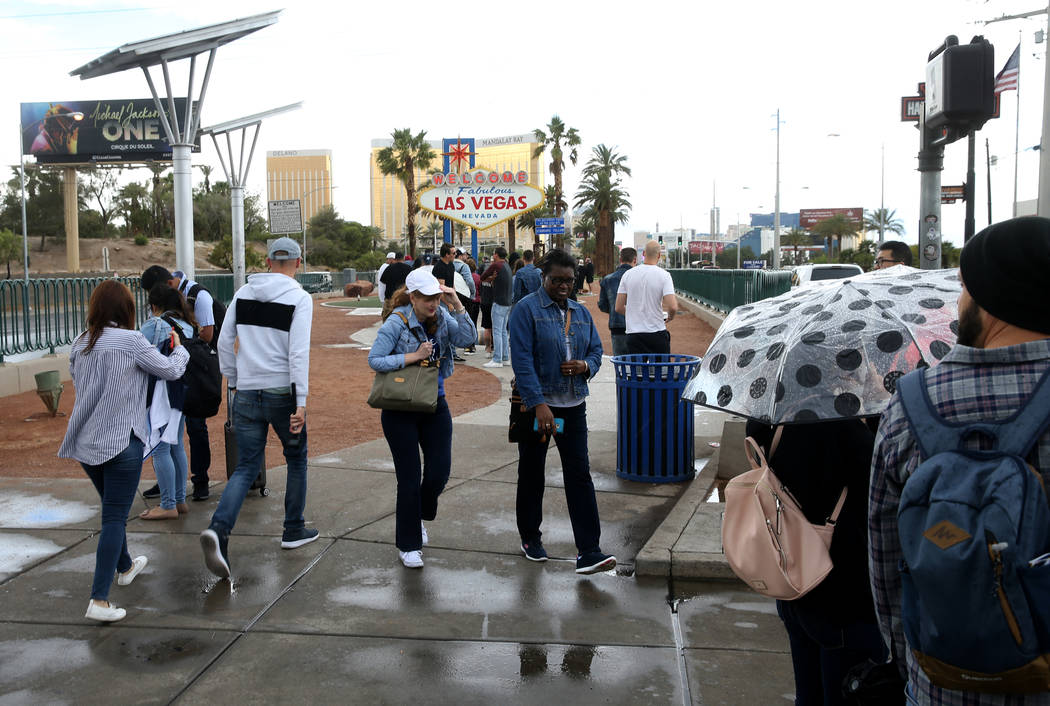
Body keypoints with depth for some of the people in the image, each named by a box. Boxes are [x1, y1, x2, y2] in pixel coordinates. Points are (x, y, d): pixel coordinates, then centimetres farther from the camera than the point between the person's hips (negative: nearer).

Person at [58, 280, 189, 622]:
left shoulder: (80, 345, 6)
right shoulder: (131, 341, -13)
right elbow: (171, 370, -3)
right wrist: (180, 349, 16)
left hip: (85, 441, 7)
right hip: (121, 442, -7)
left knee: (113, 510, 25)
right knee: (114, 519, -3)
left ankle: (125, 566, 45)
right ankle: (99, 600, -7)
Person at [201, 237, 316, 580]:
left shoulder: (243, 293, 6)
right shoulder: (299, 298, -8)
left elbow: (224, 342, 7)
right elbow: (299, 352, -15)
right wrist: (301, 403, -15)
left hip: (246, 394, 3)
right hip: (282, 393, -3)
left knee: (246, 468, 8)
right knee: (296, 460, 17)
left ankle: (218, 529, -14)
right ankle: (294, 530, 27)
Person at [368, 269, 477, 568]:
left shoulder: (441, 317, 0)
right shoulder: (397, 323, -15)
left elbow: (469, 338, -12)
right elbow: (374, 360, -19)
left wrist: (457, 305, -20)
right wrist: (414, 356, -22)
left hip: (435, 406, 5)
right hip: (401, 411, -4)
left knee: (439, 473, 2)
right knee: (410, 480, 1)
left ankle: (418, 516, 35)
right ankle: (408, 545, 18)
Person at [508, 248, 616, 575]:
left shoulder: (581, 313, 12)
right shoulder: (527, 309, -8)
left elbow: (596, 349, 19)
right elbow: (522, 360, -16)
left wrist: (586, 365, -7)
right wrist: (538, 405, -24)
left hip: (573, 406, 5)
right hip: (536, 405, -4)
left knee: (580, 474, -2)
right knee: (531, 474, 10)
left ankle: (588, 553, -2)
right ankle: (530, 538, 29)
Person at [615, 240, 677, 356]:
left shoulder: (628, 274, 1)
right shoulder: (664, 275, -7)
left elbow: (618, 308, 1)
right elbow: (673, 307, -16)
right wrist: (670, 317, 7)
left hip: (633, 334, 2)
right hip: (657, 333, -2)